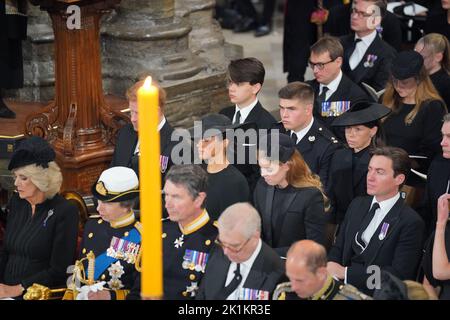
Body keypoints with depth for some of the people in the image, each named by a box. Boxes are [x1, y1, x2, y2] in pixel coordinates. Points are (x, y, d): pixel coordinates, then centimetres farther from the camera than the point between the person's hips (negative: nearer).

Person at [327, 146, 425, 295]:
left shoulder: (411, 222, -9)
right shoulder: (357, 205, 13)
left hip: (375, 293, -6)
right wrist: (330, 268, -9)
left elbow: (399, 274, -15)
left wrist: (345, 272, -15)